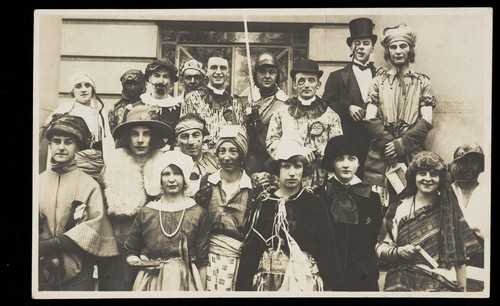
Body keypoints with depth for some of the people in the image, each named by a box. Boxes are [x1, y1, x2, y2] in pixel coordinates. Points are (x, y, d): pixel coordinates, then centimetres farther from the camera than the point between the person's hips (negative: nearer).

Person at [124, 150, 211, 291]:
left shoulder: (199, 213, -3)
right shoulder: (146, 212, 1)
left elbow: (202, 261, -1)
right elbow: (130, 251, 10)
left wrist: (201, 292, -2)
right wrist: (135, 261, -10)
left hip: (185, 281, -1)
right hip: (150, 281, 1)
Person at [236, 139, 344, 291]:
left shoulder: (315, 203, -1)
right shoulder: (263, 202, 1)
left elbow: (327, 249, -2)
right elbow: (250, 249, 0)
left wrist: (332, 287, -7)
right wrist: (244, 287, -3)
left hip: (306, 280, -1)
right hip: (268, 281, 1)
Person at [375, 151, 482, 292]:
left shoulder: (450, 210, 4)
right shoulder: (399, 208, 3)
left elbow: (460, 259, 5)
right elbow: (381, 247, 5)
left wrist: (463, 291, 2)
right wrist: (398, 251, -14)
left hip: (443, 284, 0)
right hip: (402, 284, 0)